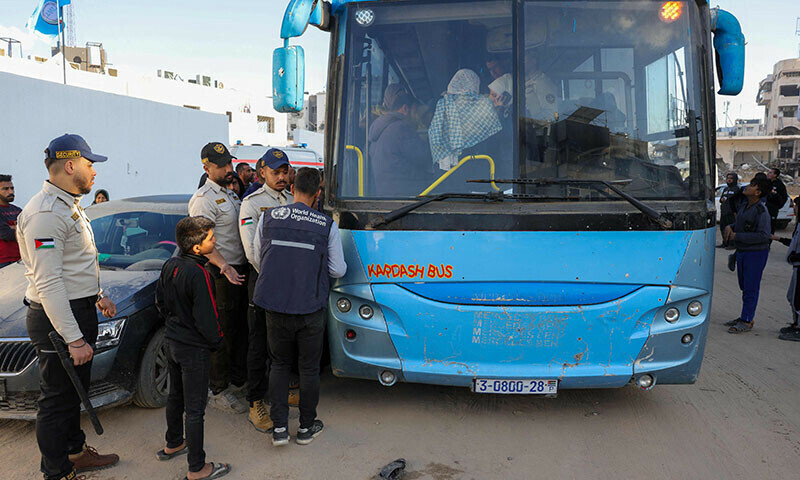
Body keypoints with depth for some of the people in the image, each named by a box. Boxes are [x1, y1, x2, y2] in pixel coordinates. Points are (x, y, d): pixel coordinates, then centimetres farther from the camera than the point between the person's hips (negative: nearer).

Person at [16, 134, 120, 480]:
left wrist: (97, 295, 22)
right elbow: (47, 282, -25)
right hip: (58, 320, -10)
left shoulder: (69, 206, 14)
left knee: (74, 392, 22)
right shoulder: (46, 213, -21)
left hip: (79, 311, 10)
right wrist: (73, 339, -26)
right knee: (57, 399, 3)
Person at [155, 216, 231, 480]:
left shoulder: (169, 265, 0)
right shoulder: (198, 274, -26)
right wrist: (216, 341, -6)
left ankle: (173, 444, 44)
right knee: (195, 408, 1)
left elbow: (160, 301, 12)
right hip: (195, 348, -8)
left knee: (175, 396, 25)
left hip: (172, 342, 9)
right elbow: (206, 318, -23)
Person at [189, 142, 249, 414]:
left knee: (241, 328, 16)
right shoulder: (203, 198, -13)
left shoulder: (230, 194, 16)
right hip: (220, 273, -9)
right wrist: (224, 266, -33)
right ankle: (218, 391, 11)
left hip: (239, 270, 9)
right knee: (222, 333, -2)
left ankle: (238, 381, 31)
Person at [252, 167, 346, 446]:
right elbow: (338, 270, 0)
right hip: (310, 309, -2)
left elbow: (258, 259, 9)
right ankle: (306, 427, 26)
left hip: (275, 306, 2)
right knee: (309, 368, 13)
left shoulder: (268, 218, -1)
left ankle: (279, 427, 19)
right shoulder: (327, 226, -7)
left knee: (279, 364, 18)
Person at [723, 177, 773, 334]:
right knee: (744, 286, 16)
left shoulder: (761, 212, -18)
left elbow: (763, 236, -25)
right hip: (742, 252, 8)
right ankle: (746, 316, 27)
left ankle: (747, 322, 4)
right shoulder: (743, 207, 8)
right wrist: (730, 227, -1)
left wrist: (737, 236, -22)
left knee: (751, 288, -3)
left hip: (756, 253, -8)